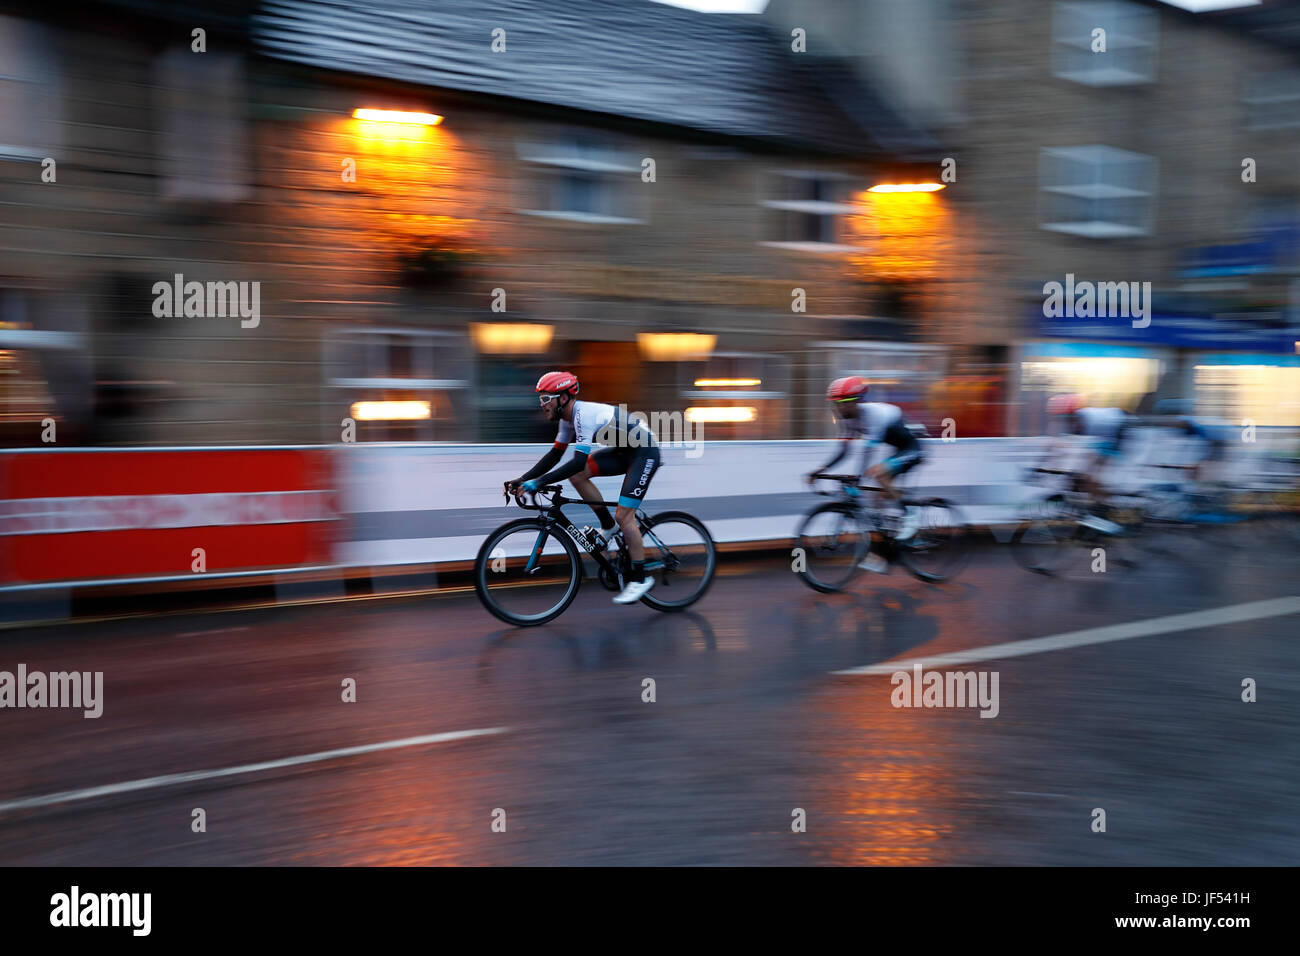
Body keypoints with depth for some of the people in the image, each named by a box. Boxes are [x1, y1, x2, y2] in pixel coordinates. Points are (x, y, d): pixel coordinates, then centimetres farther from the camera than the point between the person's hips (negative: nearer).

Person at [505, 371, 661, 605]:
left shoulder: (584, 414, -28)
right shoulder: (568, 418, 1)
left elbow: (579, 461, -37)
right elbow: (554, 455, 7)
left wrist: (537, 482, -39)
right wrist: (522, 480, -3)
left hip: (645, 453, -9)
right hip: (624, 451, 9)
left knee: (623, 515, -14)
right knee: (577, 475, -3)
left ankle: (640, 578, -2)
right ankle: (608, 527, 10)